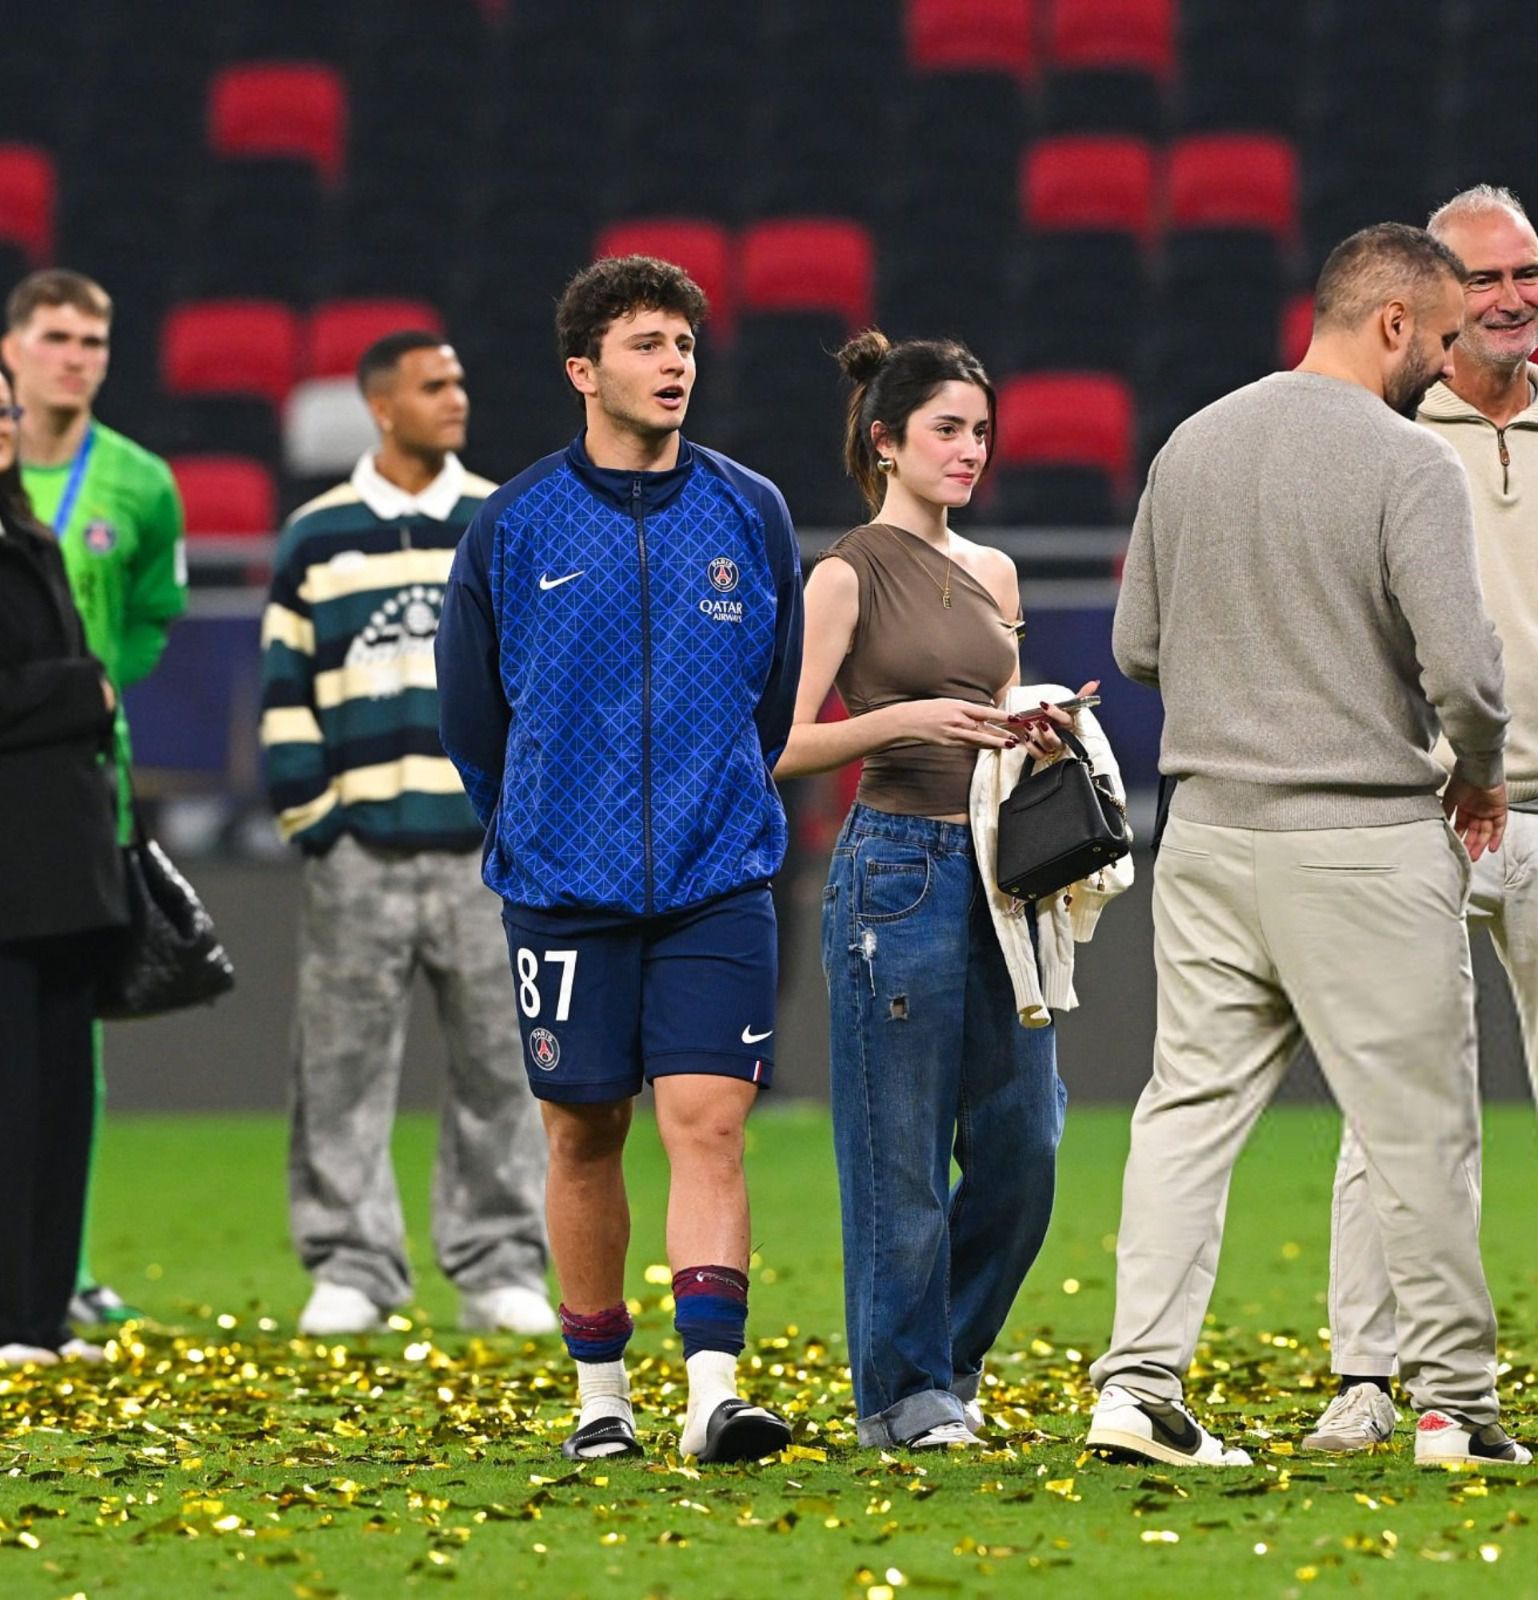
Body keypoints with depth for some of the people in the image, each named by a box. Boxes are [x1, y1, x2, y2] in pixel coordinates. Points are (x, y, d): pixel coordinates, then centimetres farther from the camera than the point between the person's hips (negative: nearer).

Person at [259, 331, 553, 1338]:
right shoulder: (317, 538, 6)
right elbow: (286, 687, 7)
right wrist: (306, 811, -1)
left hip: (489, 841, 1)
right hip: (361, 845, -1)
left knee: (499, 1062, 2)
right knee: (346, 1065, 0)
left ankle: (502, 1266, 9)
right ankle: (352, 1268, 7)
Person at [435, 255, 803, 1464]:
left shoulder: (751, 515, 5)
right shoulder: (513, 527, 1)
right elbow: (471, 710, 12)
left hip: (718, 884, 0)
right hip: (566, 890, 0)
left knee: (708, 1119, -11)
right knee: (585, 1136, 6)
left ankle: (715, 1392, -17)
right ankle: (602, 1394, 19)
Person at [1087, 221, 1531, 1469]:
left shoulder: (1191, 447, 8)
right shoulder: (1406, 463, -12)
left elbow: (1138, 644, 13)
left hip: (1209, 829, 6)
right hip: (1364, 840, -6)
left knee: (1191, 1107, 8)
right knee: (1420, 1126, 3)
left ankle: (1140, 1383, -1)